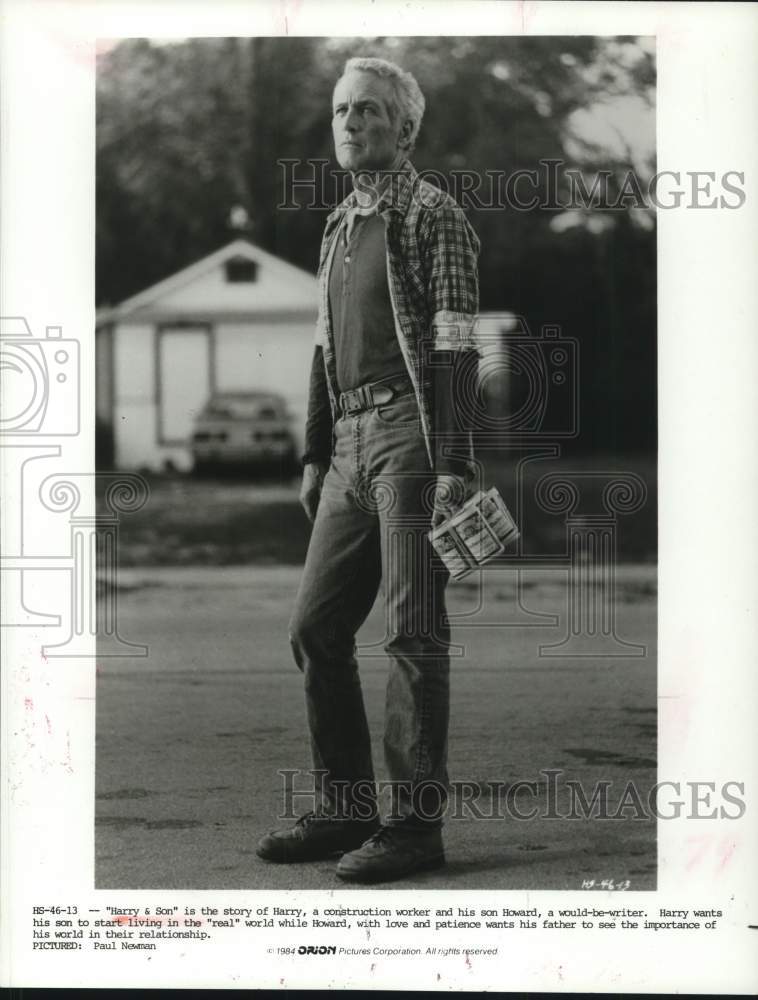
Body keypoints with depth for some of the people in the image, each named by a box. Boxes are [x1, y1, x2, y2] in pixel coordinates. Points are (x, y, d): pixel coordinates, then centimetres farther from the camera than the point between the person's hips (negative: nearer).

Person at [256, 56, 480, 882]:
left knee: (413, 632, -7)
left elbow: (454, 348, -12)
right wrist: (315, 456, 19)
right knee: (316, 627, 7)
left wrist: (454, 467, -18)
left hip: (412, 435, -8)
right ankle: (346, 810, 15)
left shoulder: (434, 216, -5)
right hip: (353, 444, 8)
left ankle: (416, 823, -3)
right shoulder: (339, 227, 19)